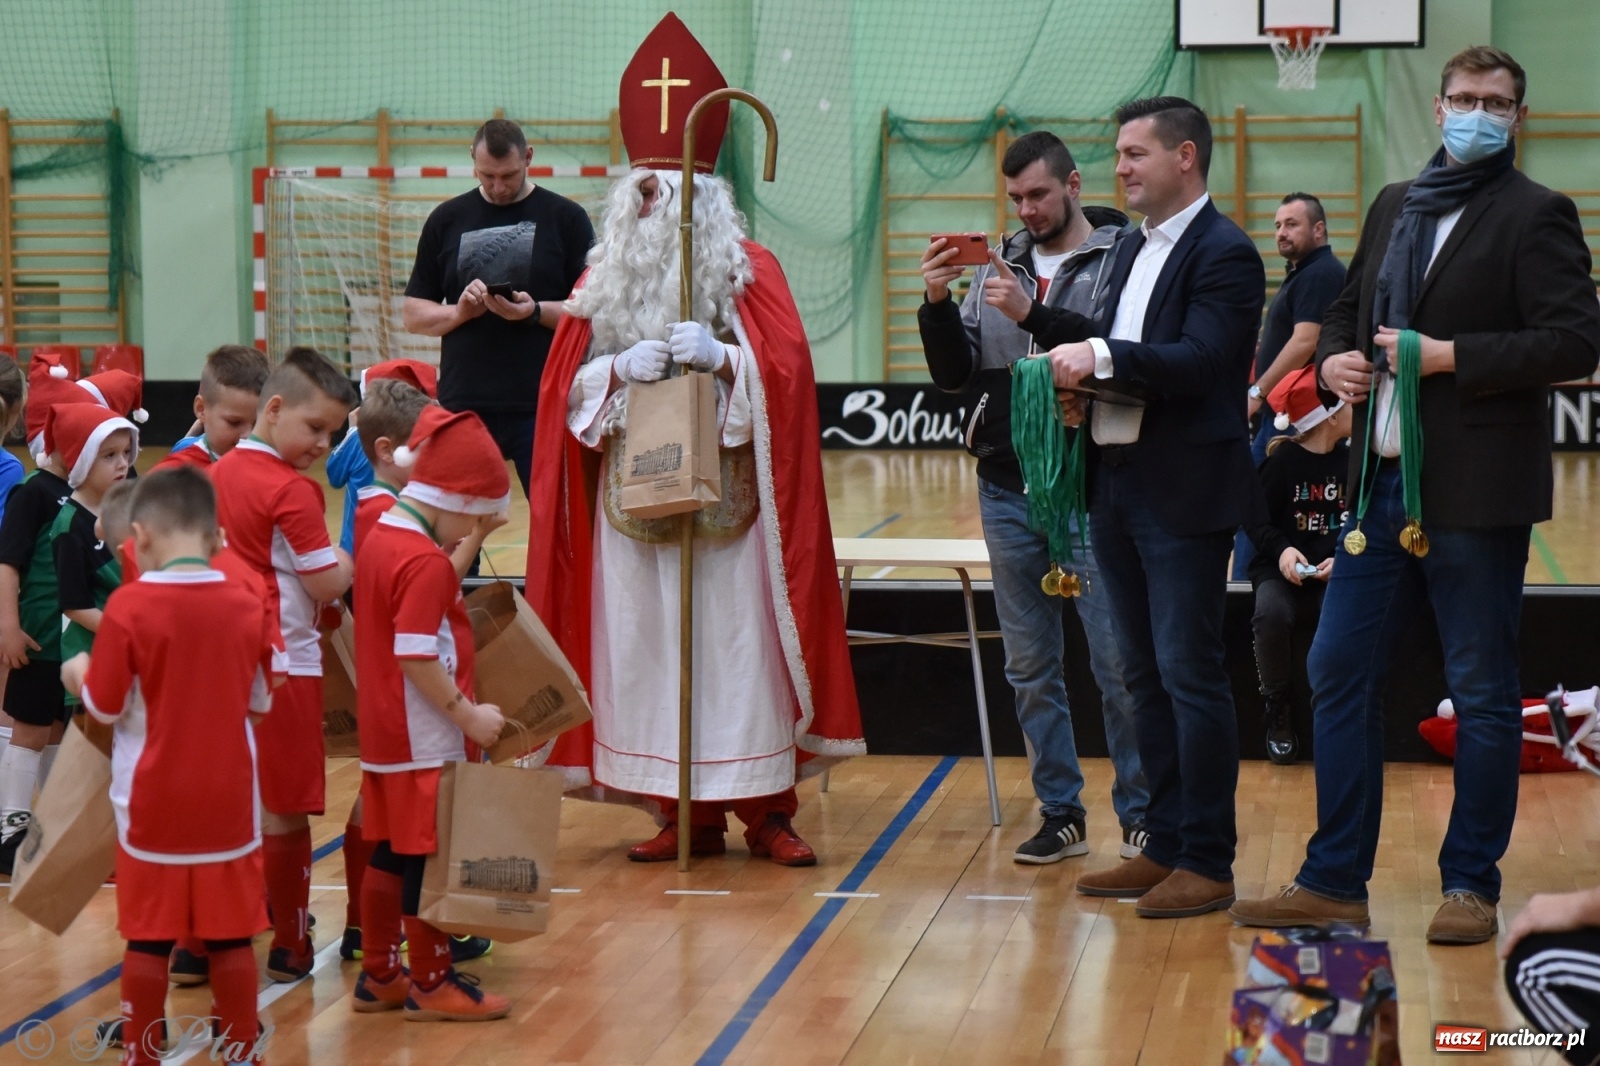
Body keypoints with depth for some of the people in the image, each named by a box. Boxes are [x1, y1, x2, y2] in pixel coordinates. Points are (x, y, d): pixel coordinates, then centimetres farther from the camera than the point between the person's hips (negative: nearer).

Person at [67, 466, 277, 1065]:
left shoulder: (127, 606, -15)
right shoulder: (249, 608, -6)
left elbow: (105, 707, -9)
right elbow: (260, 702, 5)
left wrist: (79, 676, 11)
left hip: (152, 804, -2)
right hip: (227, 802, 2)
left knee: (147, 937, 9)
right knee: (230, 935, 10)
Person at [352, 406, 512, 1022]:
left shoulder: (381, 537, 9)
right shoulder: (426, 562, -20)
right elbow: (417, 659, -25)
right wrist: (469, 716, -19)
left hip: (383, 733, 9)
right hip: (424, 741, -9)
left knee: (390, 852, 16)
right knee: (429, 857, 1)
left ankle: (379, 976, 24)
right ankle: (431, 983, 11)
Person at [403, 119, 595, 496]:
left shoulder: (565, 218, 4)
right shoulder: (447, 220, 12)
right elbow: (414, 313, 12)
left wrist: (536, 312, -18)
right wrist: (459, 311, -9)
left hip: (544, 406, -2)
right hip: (463, 406, 3)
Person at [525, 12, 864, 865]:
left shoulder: (750, 270, 1)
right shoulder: (605, 276, 10)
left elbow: (787, 375, -6)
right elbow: (567, 386, 7)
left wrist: (722, 357, -22)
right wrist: (619, 370, -12)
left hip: (729, 500, -3)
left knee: (740, 643, -3)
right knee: (647, 650, 1)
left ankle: (763, 809, 6)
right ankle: (684, 814, 9)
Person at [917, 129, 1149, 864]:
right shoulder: (1000, 267, 12)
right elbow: (954, 375, 10)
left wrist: (1033, 315, -24)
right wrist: (938, 304, -6)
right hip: (1008, 492, 6)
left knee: (1119, 663, -2)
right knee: (1030, 666, 10)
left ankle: (1140, 815, 10)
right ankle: (1060, 814, 19)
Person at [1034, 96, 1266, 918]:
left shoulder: (1224, 253, -11)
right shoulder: (1134, 249, 17)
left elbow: (1201, 361, -22)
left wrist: (1102, 356, -24)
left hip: (1185, 495, -9)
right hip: (1119, 486, 9)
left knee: (1189, 674, -5)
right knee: (1145, 676, 13)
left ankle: (1207, 863, 1)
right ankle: (1164, 847, 21)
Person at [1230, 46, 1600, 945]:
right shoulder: (1394, 208, 16)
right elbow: (1347, 312, 26)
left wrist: (1450, 356, -18)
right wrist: (1336, 358, 3)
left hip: (1477, 493, -7)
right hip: (1383, 481, 7)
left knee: (1482, 693, 3)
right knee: (1340, 673, 6)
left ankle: (1472, 886, 13)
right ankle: (1336, 880, 14)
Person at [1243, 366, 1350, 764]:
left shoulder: (1352, 460, 6)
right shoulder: (1283, 460, -1)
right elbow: (1257, 520, 1)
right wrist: (1281, 550, -18)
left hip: (1335, 571, 1)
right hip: (1282, 569, -1)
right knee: (1271, 613, -35)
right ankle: (1276, 706, -10)